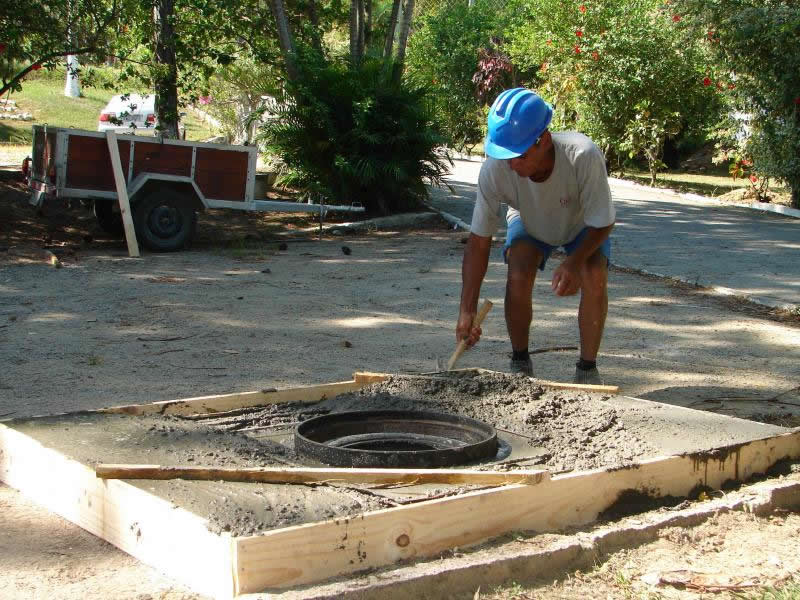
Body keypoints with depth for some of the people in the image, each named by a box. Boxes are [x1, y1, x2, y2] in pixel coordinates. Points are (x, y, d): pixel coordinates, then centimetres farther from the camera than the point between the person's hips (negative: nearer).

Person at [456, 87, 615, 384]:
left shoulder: (584, 157, -43)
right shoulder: (494, 169, -37)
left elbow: (602, 224, -27)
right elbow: (478, 241, -29)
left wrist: (575, 262, -45)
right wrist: (467, 310, -33)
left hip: (583, 226, -1)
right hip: (529, 225, 1)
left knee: (595, 278, -25)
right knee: (518, 276, -24)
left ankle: (588, 369, -4)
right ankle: (520, 364, -1)